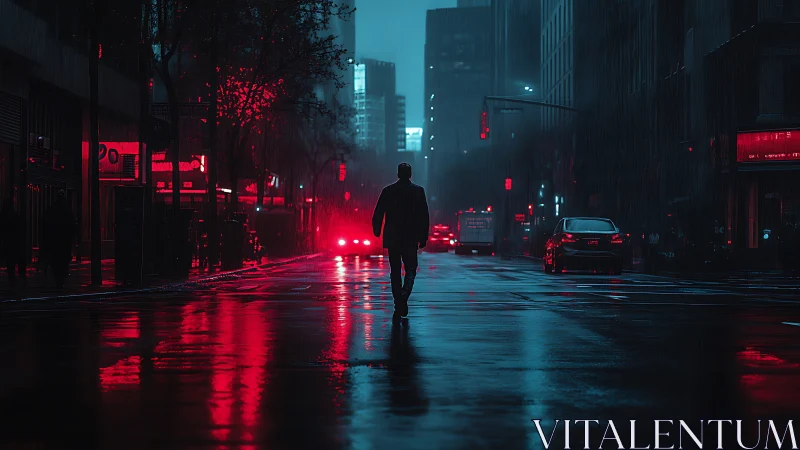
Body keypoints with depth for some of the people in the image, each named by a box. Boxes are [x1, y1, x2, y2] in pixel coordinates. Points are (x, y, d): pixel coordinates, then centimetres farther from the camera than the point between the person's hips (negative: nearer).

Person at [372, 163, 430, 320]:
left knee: (395, 271, 8)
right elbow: (424, 216, -2)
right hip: (411, 238, -1)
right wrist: (423, 237, 5)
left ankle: (398, 305, 6)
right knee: (410, 269, 10)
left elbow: (377, 215, 0)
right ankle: (404, 295, -16)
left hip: (392, 238, 1)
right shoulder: (418, 191, -2)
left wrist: (377, 231, 16)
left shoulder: (388, 191, -1)